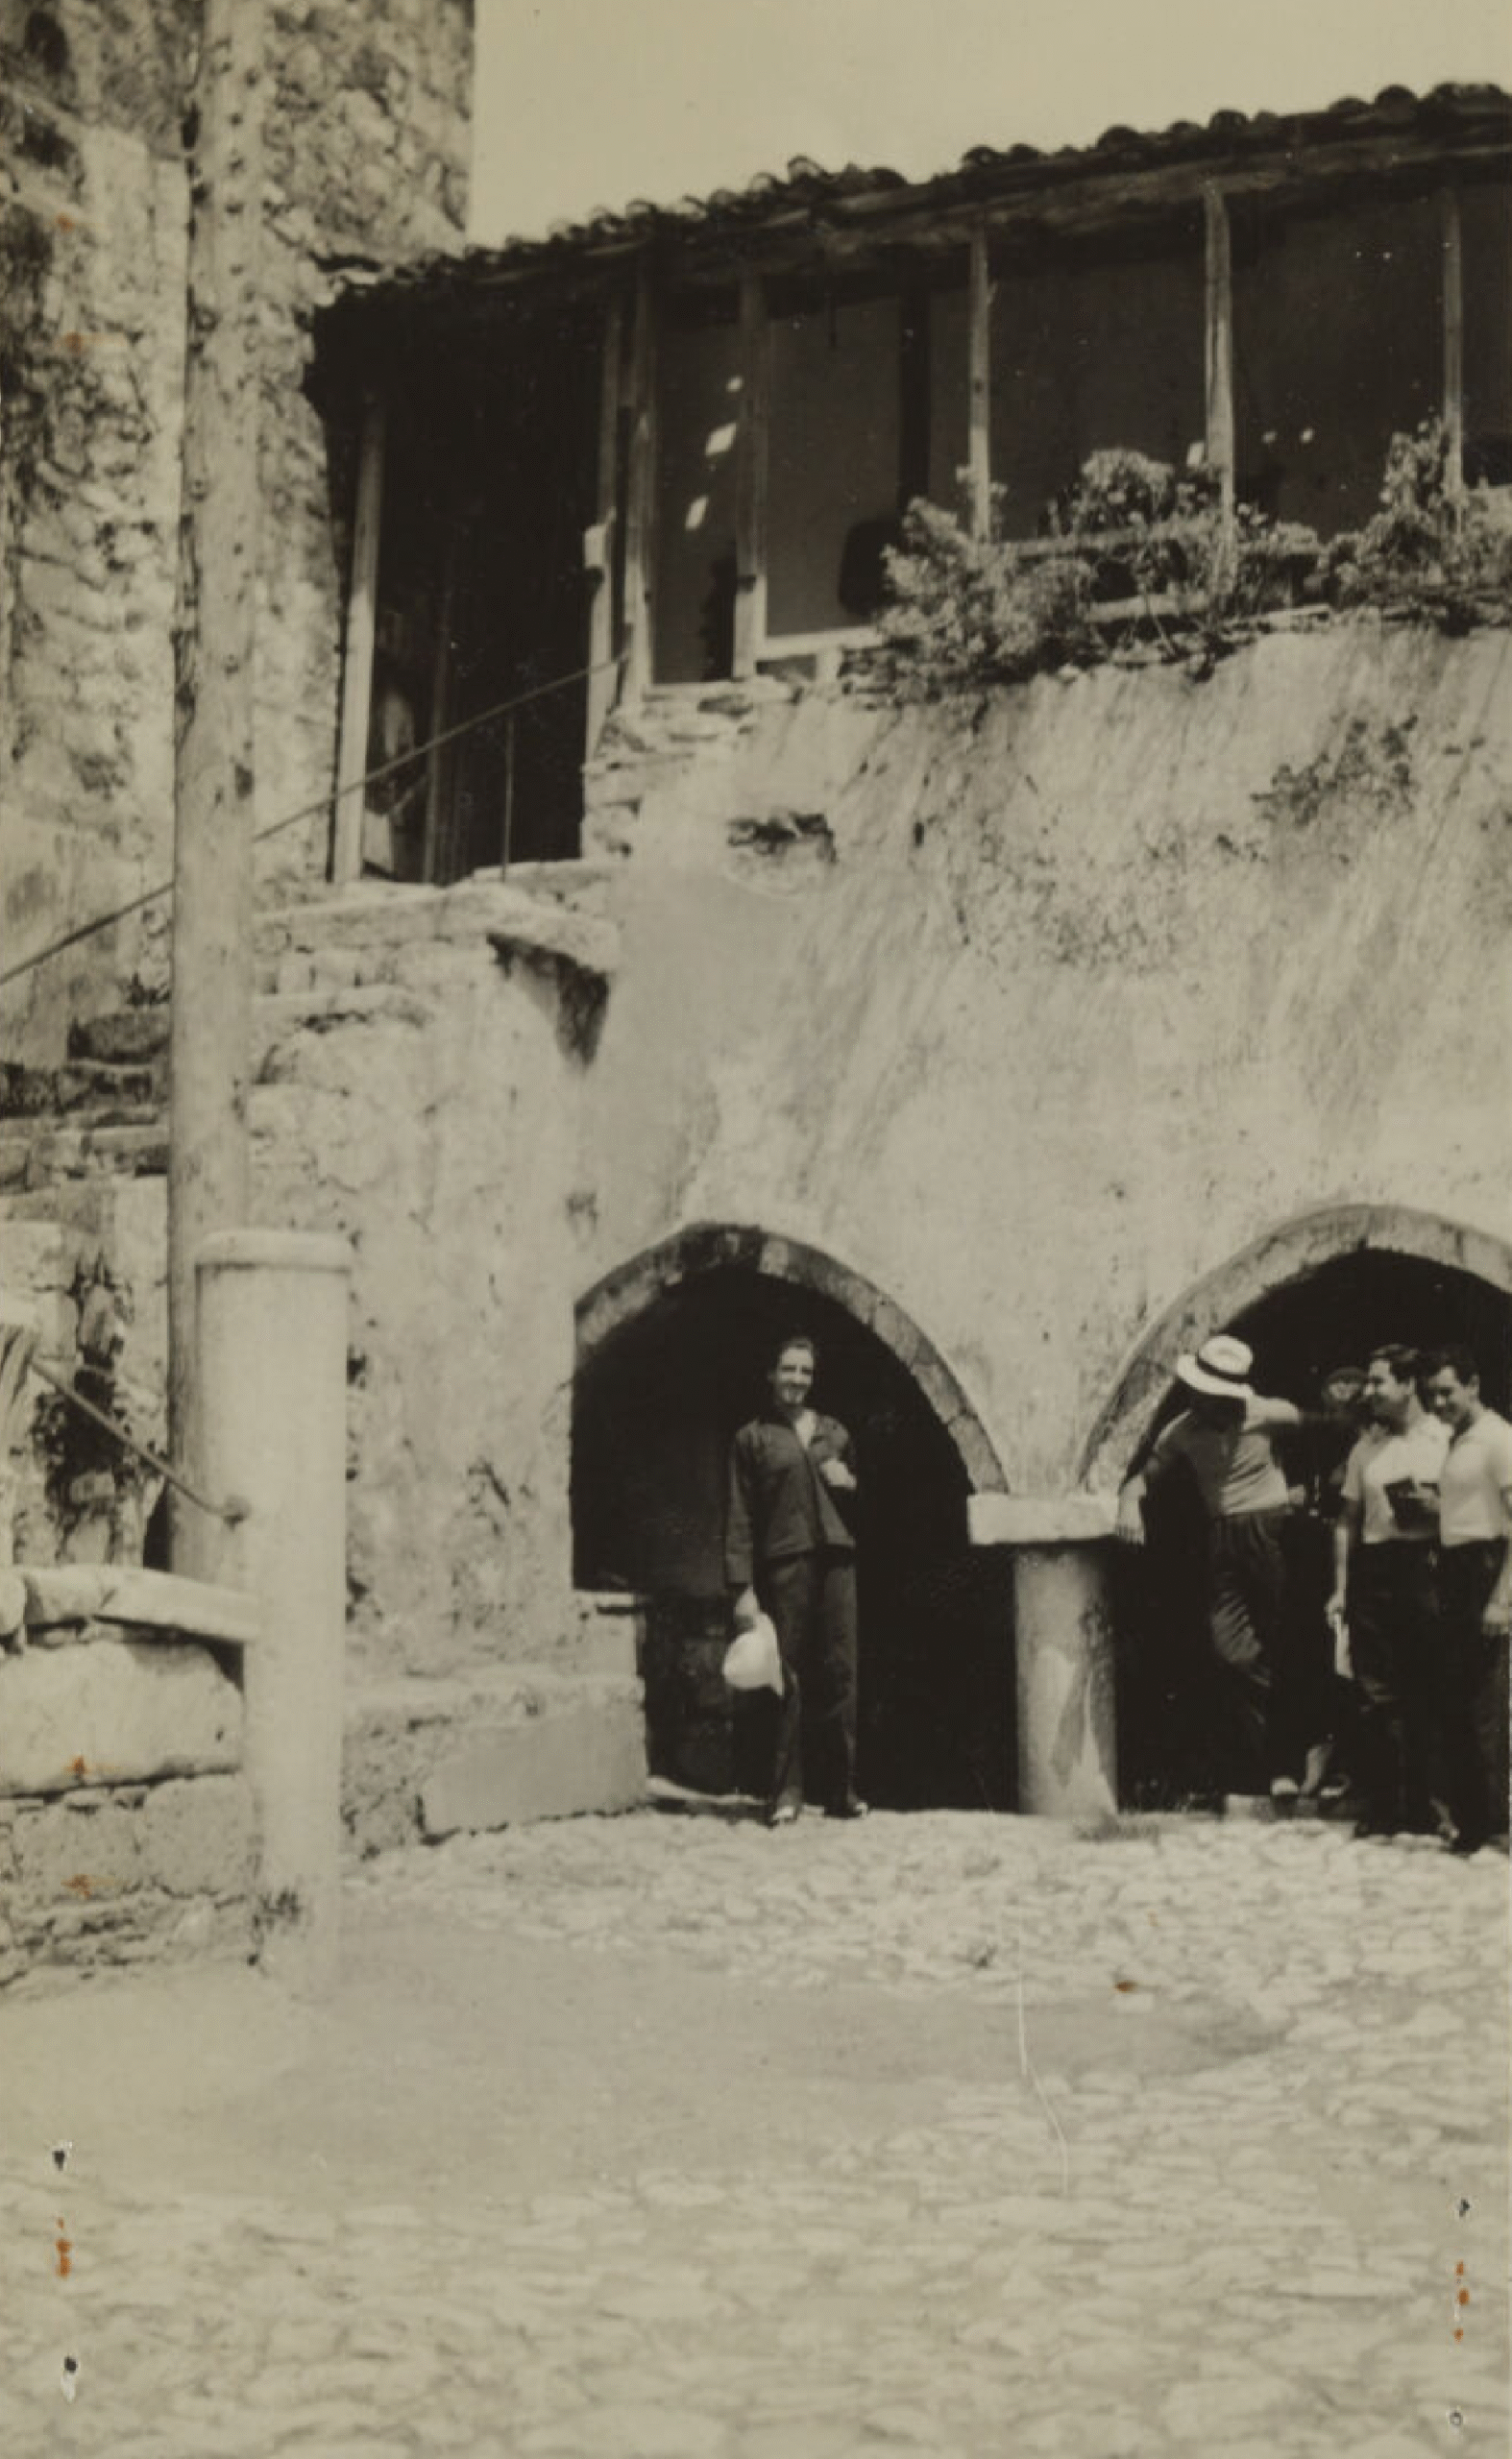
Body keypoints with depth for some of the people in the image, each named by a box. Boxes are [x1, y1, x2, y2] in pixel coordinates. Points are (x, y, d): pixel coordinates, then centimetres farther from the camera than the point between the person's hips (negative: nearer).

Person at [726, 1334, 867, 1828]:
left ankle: (841, 1790, 7)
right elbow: (740, 1519, 1)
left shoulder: (834, 1431, 19)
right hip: (784, 1564, -3)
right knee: (789, 1678, -4)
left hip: (836, 1560, 3)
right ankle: (786, 1793, 2)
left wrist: (851, 1483, 3)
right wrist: (743, 1588, -7)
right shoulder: (753, 1437, 7)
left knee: (840, 1673, 1)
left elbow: (856, 1503, 27)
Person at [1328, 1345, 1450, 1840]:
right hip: (1373, 1572, 4)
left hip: (1424, 1572, -4)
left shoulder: (1444, 1439, 1)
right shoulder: (1367, 1445, 14)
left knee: (1425, 1698, -1)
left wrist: (1426, 1502, -16)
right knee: (1377, 1697, 2)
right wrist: (1340, 1587, 11)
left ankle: (1420, 1811, 8)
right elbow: (1348, 1519, 17)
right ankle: (1379, 1810, 6)